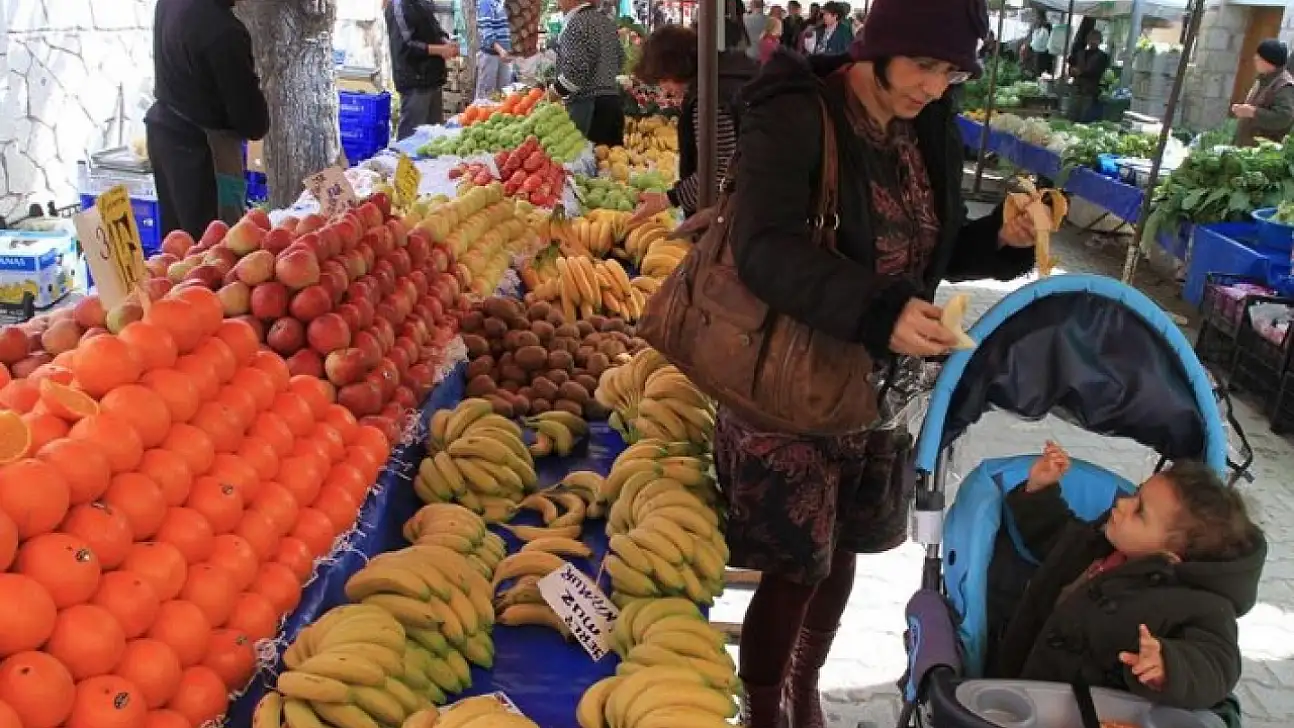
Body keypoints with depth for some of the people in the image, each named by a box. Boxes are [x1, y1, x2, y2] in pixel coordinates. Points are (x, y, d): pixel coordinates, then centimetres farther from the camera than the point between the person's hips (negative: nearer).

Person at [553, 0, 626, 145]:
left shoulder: (575, 23, -13)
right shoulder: (608, 22, 12)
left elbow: (576, 70, -20)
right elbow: (620, 60, 20)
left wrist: (556, 91, -7)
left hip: (587, 105, -9)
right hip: (612, 102, 9)